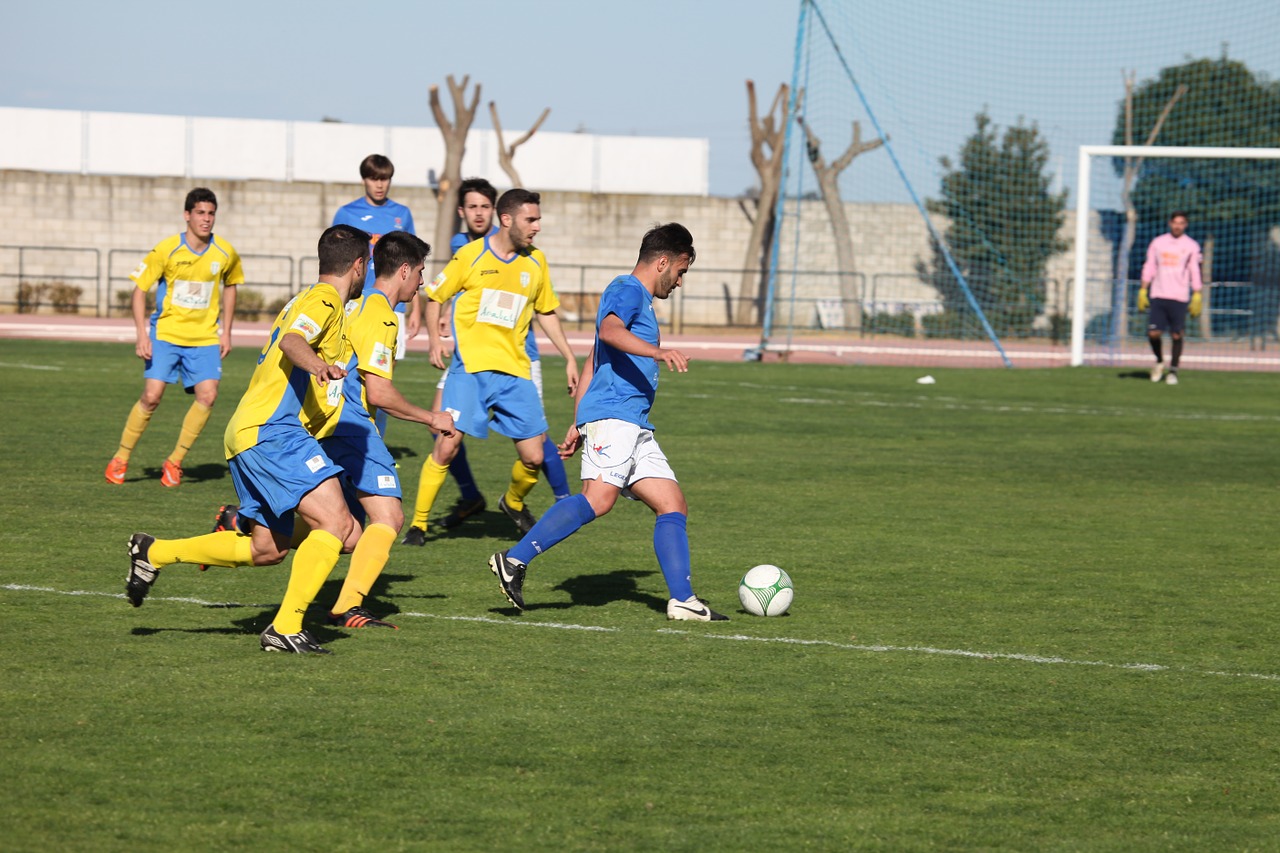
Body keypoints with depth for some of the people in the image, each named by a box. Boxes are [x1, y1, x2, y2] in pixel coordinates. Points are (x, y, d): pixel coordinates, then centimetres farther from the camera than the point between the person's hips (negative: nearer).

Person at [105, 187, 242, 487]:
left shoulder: (225, 254, -1)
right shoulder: (166, 250, -10)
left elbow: (229, 287, 18)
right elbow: (140, 289, -4)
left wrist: (226, 332, 12)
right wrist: (142, 334, -13)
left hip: (205, 337, 2)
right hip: (165, 332, -2)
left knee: (207, 395, -15)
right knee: (152, 395, -12)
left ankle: (174, 462, 0)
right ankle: (121, 459, 7)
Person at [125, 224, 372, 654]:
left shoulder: (308, 299, 25)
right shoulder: (325, 299, -6)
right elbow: (292, 340, -26)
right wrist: (316, 363, -46)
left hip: (250, 432, 11)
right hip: (271, 430, -11)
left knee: (267, 548, 11)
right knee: (335, 522, -20)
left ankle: (155, 553, 16)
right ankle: (286, 627, -23)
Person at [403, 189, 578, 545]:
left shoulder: (535, 262, 9)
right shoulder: (471, 255, -3)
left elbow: (546, 312, 22)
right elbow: (434, 297, 6)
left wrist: (569, 358, 18)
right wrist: (435, 339, -10)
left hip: (515, 371, 4)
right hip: (469, 367, -4)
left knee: (533, 457, 0)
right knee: (447, 445, -15)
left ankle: (513, 503, 32)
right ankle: (418, 522, -1)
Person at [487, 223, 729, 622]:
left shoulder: (640, 300, 28)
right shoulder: (627, 291, -3)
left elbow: (591, 364, 30)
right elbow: (609, 330, -27)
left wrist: (578, 424, 29)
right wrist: (658, 352, -42)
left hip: (635, 428, 11)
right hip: (612, 414, -11)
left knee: (674, 507, 6)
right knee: (598, 499, -25)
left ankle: (682, 600, 3)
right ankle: (514, 561, -25)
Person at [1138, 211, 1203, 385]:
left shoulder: (1191, 246, 4)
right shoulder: (1158, 243, 10)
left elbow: (1196, 273, 4)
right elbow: (1149, 268, 12)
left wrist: (1197, 297, -2)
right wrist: (1143, 291, 6)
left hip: (1179, 298, -1)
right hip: (1158, 296, 1)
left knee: (1177, 335, -2)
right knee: (1153, 333, -6)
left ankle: (1173, 370, 10)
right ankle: (1159, 361, 19)